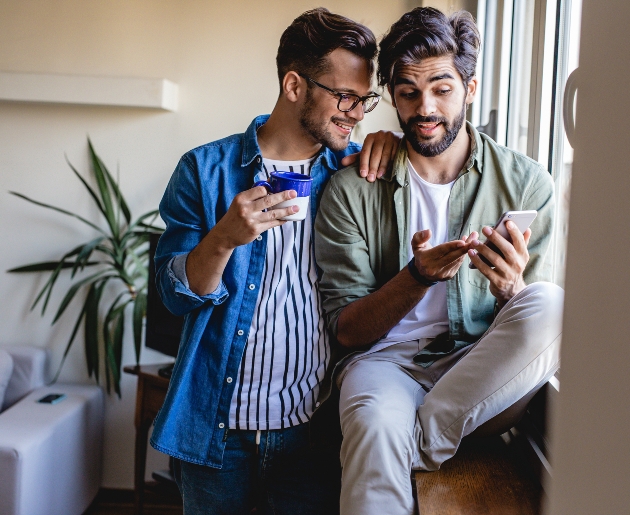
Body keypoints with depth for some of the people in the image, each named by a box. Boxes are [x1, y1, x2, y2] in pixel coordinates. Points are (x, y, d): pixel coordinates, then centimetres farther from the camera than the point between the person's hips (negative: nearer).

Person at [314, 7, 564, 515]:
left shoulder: (527, 182, 1)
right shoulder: (350, 191, 0)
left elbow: (538, 319, 1)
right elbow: (347, 330, -1)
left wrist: (509, 288, -23)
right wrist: (417, 276, -19)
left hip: (486, 371, 3)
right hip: (388, 358, -2)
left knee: (550, 304, -29)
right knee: (377, 423, -37)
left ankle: (426, 435, -16)